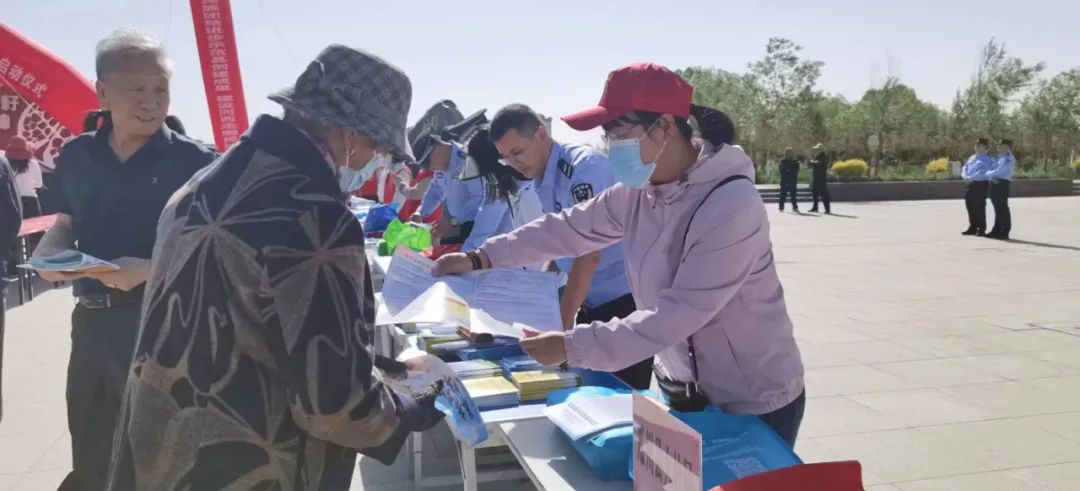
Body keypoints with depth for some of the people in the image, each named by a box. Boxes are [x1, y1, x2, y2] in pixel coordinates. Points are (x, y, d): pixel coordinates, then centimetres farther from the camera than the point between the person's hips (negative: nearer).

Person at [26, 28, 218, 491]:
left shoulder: (191, 160, -8)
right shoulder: (76, 156, 7)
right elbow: (64, 225, 19)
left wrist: (148, 270, -23)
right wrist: (49, 254, -2)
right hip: (91, 321, 6)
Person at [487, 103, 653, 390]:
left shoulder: (584, 166, -17)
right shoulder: (541, 181, 7)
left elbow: (589, 254, -22)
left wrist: (562, 323, -21)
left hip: (625, 299, -8)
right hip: (593, 301, 8)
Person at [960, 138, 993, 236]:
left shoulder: (988, 159, -6)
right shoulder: (972, 158, 19)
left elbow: (983, 172, -18)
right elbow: (965, 168, 17)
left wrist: (970, 177, -23)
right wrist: (965, 176, -4)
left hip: (981, 184, -7)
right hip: (971, 184, 7)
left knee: (979, 207, -5)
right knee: (970, 206, 10)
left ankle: (981, 229, 3)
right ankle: (972, 228, 20)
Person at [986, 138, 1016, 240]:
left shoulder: (1008, 158, -10)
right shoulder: (1000, 157, 18)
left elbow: (999, 171, -19)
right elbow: (991, 170, 14)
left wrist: (989, 174, -5)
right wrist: (991, 177, -5)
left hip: (1002, 184, -9)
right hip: (995, 184, 9)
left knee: (1003, 208, -4)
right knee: (997, 209, 13)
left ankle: (1005, 232, 1)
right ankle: (996, 230, 20)